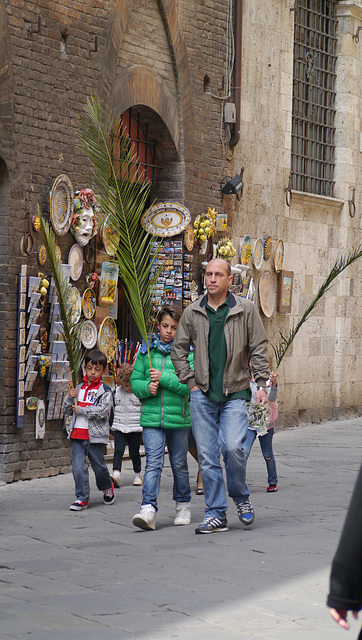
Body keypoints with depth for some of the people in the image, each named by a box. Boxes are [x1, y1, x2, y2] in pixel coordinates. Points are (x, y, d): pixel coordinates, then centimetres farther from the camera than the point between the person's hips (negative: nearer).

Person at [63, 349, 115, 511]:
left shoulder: (105, 391, -3)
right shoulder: (79, 388, 13)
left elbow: (102, 411, -17)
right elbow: (68, 411, 18)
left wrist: (81, 410, -15)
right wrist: (70, 398, -2)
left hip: (95, 436, -4)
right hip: (77, 435, 4)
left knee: (99, 466, 8)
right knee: (78, 467, -3)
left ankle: (107, 487, 36)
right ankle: (82, 498, 4)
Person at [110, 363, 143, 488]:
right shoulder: (116, 392, 5)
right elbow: (113, 408, 18)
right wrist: (110, 424, 19)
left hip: (135, 429, -2)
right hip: (119, 428, 2)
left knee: (134, 453, 5)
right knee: (118, 451, -11)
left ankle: (137, 475, 23)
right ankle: (116, 474, -21)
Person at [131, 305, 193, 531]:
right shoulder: (146, 350, 8)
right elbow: (135, 381, 10)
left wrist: (164, 377, -18)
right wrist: (146, 387, -10)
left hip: (179, 418, -1)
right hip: (152, 418, 1)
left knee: (180, 465, 13)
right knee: (153, 464, -10)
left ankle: (183, 506, 30)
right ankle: (148, 510, -19)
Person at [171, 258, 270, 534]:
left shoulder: (245, 309, 0)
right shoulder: (192, 312, 6)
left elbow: (258, 348, 4)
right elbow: (179, 350, 15)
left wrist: (262, 384, -1)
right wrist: (190, 382, 6)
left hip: (235, 393, -2)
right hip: (202, 395, 2)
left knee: (233, 447, -17)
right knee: (207, 456, 1)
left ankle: (241, 498, 9)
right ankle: (216, 514, 8)